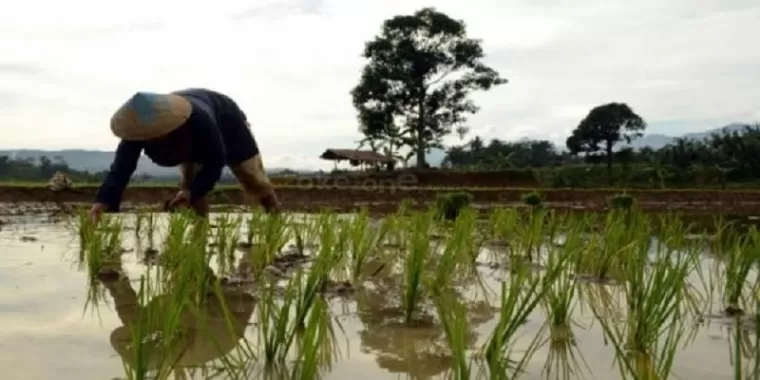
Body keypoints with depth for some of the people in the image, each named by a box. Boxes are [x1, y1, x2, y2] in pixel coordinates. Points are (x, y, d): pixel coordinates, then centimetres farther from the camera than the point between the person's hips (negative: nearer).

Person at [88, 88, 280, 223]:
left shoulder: (199, 119, -51)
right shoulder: (138, 130, -37)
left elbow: (215, 161, -42)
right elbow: (121, 168, -42)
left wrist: (193, 191, -55)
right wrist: (104, 201, -59)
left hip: (226, 122, -4)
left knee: (254, 181, 3)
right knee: (189, 183, -5)